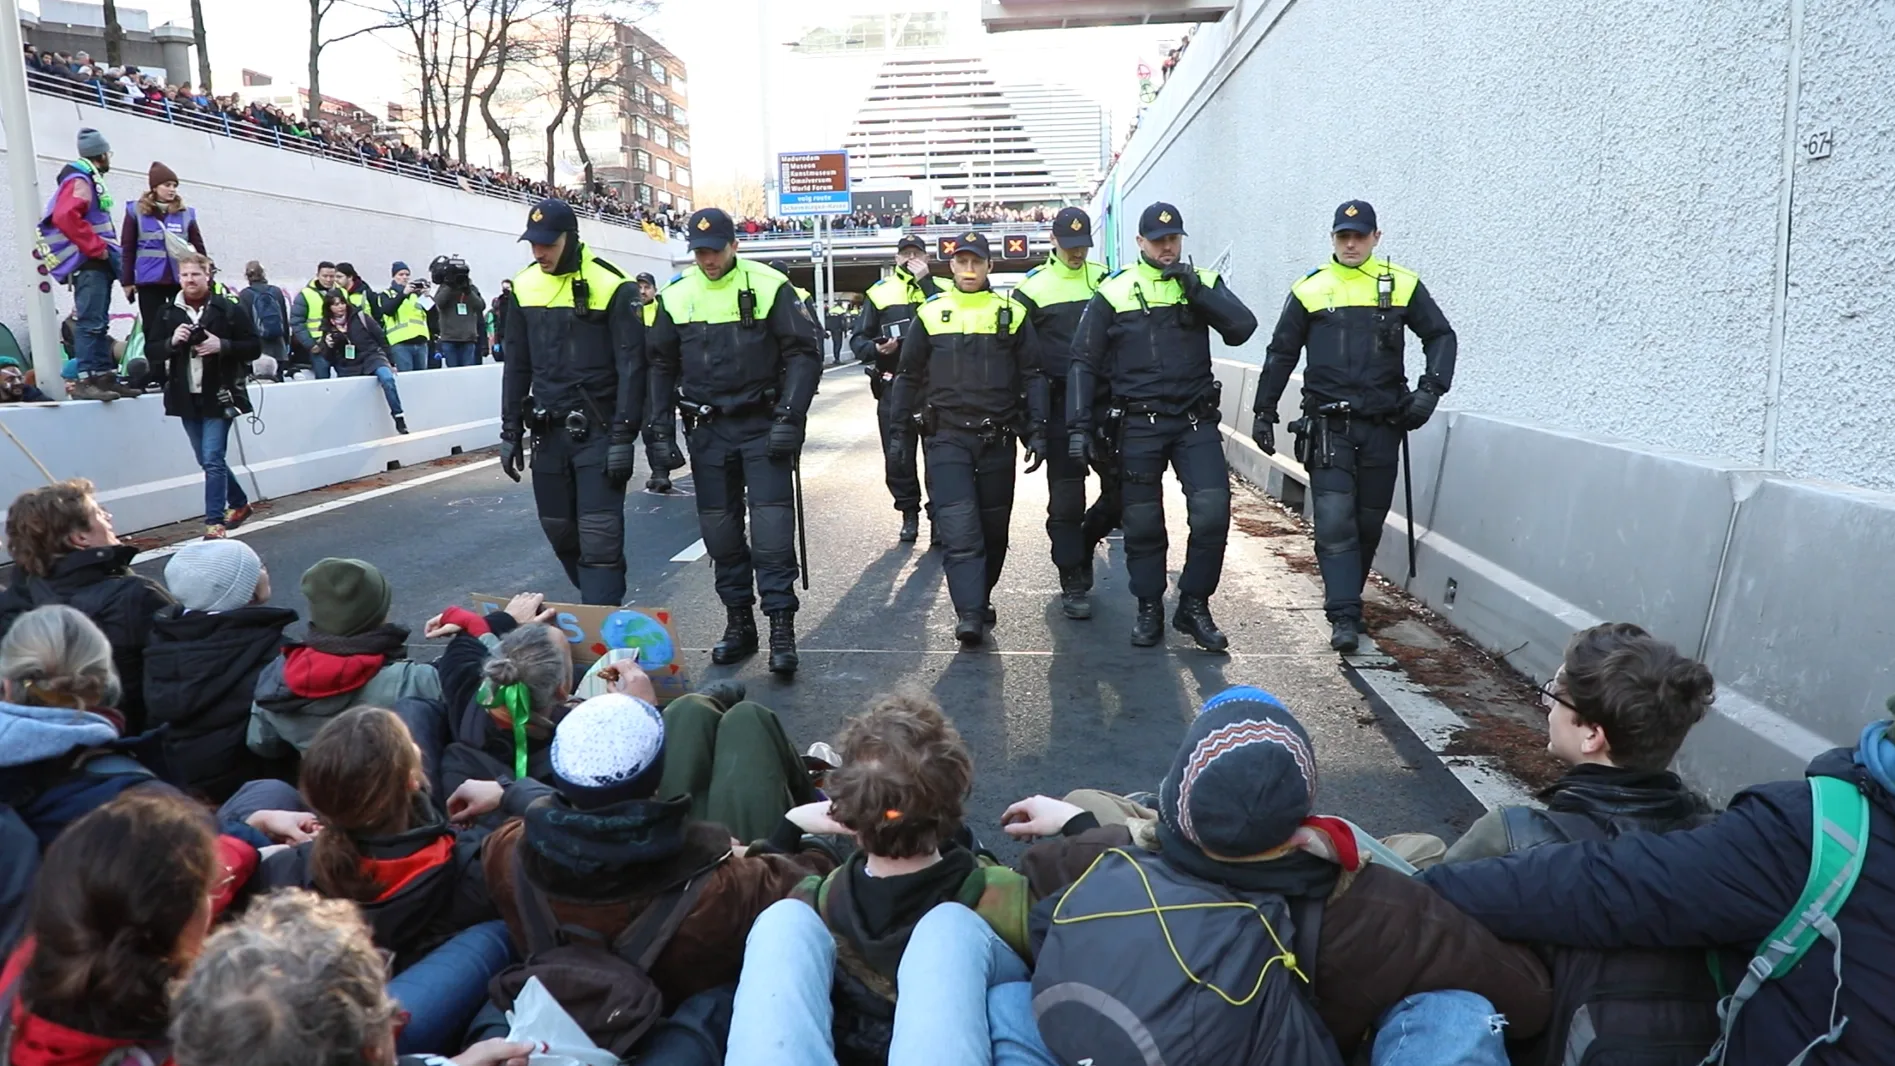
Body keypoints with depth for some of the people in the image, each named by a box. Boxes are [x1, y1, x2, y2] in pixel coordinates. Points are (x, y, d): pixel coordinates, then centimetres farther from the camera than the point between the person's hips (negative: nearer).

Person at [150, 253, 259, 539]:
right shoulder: (167, 313, 7)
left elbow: (254, 346, -3)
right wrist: (171, 341, -11)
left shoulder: (228, 309, -3)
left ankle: (214, 521, -6)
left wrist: (222, 345, -18)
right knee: (208, 461, 14)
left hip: (219, 396, -5)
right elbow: (152, 352, 8)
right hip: (186, 399, 5)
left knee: (212, 460, -10)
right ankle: (239, 503, 32)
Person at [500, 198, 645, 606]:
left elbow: (631, 367, -11)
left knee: (599, 536, -8)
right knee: (559, 530, 13)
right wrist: (510, 431, 10)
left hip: (598, 430, -6)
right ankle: (598, 605, 32)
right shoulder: (525, 287, 7)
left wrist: (624, 437, -15)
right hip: (548, 430, 6)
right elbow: (517, 366, 13)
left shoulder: (612, 287, -10)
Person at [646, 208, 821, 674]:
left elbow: (803, 354, -7)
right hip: (708, 429, 4)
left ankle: (782, 627, -4)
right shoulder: (676, 296, 5)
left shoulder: (769, 287, -7)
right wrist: (661, 431, 7)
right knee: (719, 527, 8)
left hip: (763, 424, -4)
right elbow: (661, 367, 13)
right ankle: (739, 622, 21)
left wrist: (789, 418, -15)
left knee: (771, 524, -10)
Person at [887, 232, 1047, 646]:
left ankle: (980, 599, 28)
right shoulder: (930, 314, 5)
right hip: (947, 440, -1)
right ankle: (970, 616, -15)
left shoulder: (1011, 314, 6)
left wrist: (1036, 431, -1)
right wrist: (900, 432, 8)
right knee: (960, 530, -13)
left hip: (998, 440, 2)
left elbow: (1032, 376, 7)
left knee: (993, 529, 10)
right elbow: (909, 377, 11)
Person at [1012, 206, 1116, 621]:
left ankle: (1084, 543, 30)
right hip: (1060, 403, -3)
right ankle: (1073, 584, 10)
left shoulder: (1105, 280, 10)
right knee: (1066, 497, 0)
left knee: (1122, 485, 4)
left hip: (1105, 401, 3)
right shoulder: (1033, 287, 0)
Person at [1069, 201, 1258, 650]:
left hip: (1196, 421, 1)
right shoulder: (1114, 292, 3)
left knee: (1212, 511, -10)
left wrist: (1196, 289, -14)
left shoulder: (1203, 283, 8)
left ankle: (1194, 606, 7)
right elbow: (1084, 362, 2)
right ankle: (1149, 610, 21)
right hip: (1140, 424, -1)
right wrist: (1079, 425, -6)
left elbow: (1242, 328, -7)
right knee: (1142, 523, 5)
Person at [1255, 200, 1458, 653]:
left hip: (1382, 426, 2)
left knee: (1369, 522, 9)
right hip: (1329, 426, -1)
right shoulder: (1309, 290, 6)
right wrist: (1263, 412, 10)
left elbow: (1442, 336, 10)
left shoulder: (1402, 286, 6)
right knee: (1335, 520, -12)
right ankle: (1345, 617, -11)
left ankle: (1346, 598, 27)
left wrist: (1430, 389, -6)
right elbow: (1280, 355, 11)